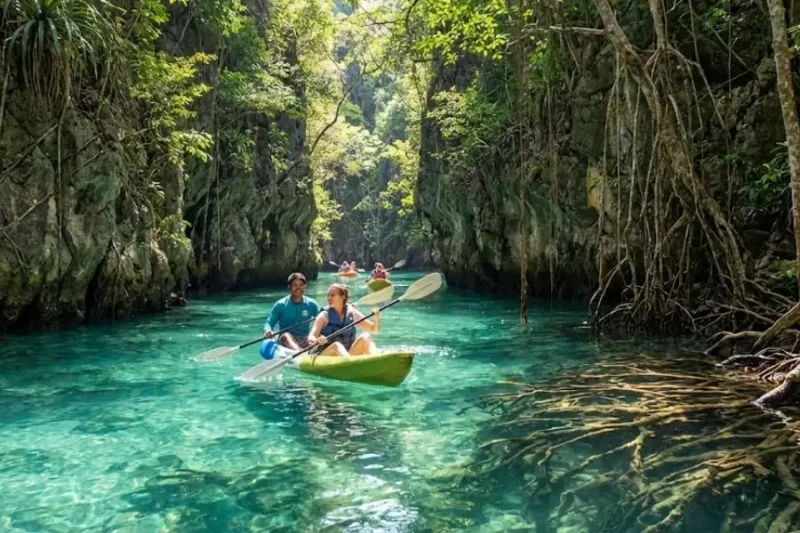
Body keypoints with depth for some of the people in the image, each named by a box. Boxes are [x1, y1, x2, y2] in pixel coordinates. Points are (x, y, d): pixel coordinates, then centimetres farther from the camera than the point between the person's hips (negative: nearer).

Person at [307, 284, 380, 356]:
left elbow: (374, 329, 7)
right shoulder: (324, 316, -3)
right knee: (337, 346, -33)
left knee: (365, 337, -17)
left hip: (348, 354, 3)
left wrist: (376, 317, -14)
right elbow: (310, 338, -14)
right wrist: (317, 340, -37)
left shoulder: (352, 313, 6)